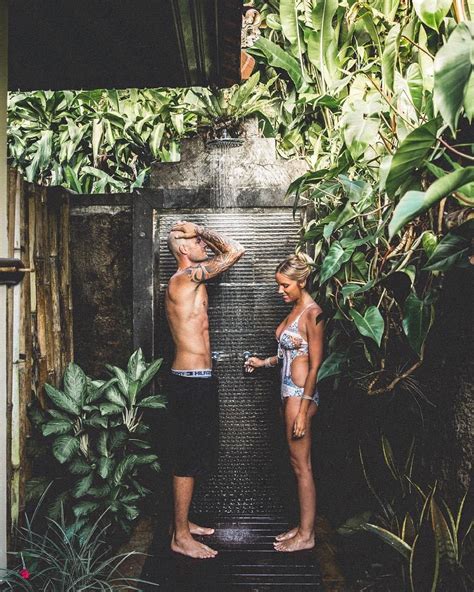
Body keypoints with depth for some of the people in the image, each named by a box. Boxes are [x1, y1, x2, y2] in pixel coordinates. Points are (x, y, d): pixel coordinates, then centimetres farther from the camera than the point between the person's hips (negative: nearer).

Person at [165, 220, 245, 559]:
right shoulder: (188, 277, -16)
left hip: (195, 380, 10)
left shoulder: (186, 281, 14)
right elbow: (235, 251, -17)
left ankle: (183, 522, 30)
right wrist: (204, 232, -5)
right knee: (189, 459, -2)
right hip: (193, 382, -10)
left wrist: (202, 236, 15)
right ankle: (181, 537, 9)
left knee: (192, 456, 18)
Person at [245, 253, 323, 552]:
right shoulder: (296, 309, 12)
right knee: (298, 462, 15)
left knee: (302, 465, 0)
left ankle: (306, 535, 12)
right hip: (290, 391, 9)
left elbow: (315, 365, -18)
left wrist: (303, 410, -19)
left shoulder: (312, 313, -16)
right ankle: (303, 526, 26)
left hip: (301, 393, -9)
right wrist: (264, 362, 17)